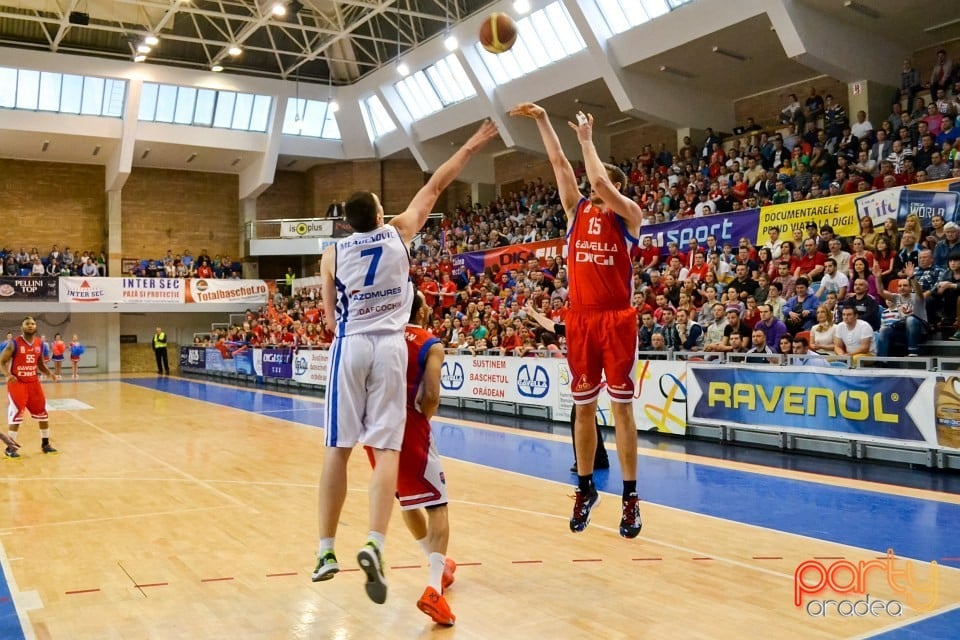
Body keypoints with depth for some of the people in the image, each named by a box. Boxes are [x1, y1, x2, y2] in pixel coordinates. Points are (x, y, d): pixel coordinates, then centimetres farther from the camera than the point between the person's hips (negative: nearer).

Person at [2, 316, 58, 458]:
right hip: (17, 383, -5)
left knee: (42, 412, 8)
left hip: (33, 382, 5)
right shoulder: (14, 344, -10)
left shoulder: (40, 344, 5)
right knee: (17, 414, -7)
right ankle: (10, 447, 4)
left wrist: (49, 373, -2)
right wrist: (7, 375, -26)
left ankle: (45, 444, 20)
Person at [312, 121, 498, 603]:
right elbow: (435, 187, 17)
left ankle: (326, 551, 8)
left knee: (338, 449, 5)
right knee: (387, 449, -4)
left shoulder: (332, 254, 8)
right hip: (389, 346, -1)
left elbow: (332, 316, 14)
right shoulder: (399, 233, 8)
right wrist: (470, 147, 25)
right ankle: (374, 544, -19)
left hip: (349, 346, 1)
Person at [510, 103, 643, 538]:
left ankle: (630, 496, 8)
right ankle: (586, 488, 21)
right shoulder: (577, 210, 12)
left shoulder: (629, 214, 1)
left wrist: (587, 138, -5)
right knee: (584, 407, 9)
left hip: (617, 319, -4)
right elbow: (559, 162, 7)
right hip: (580, 319, 4)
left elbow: (599, 181, -16)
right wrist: (541, 119, 1)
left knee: (621, 406, 0)